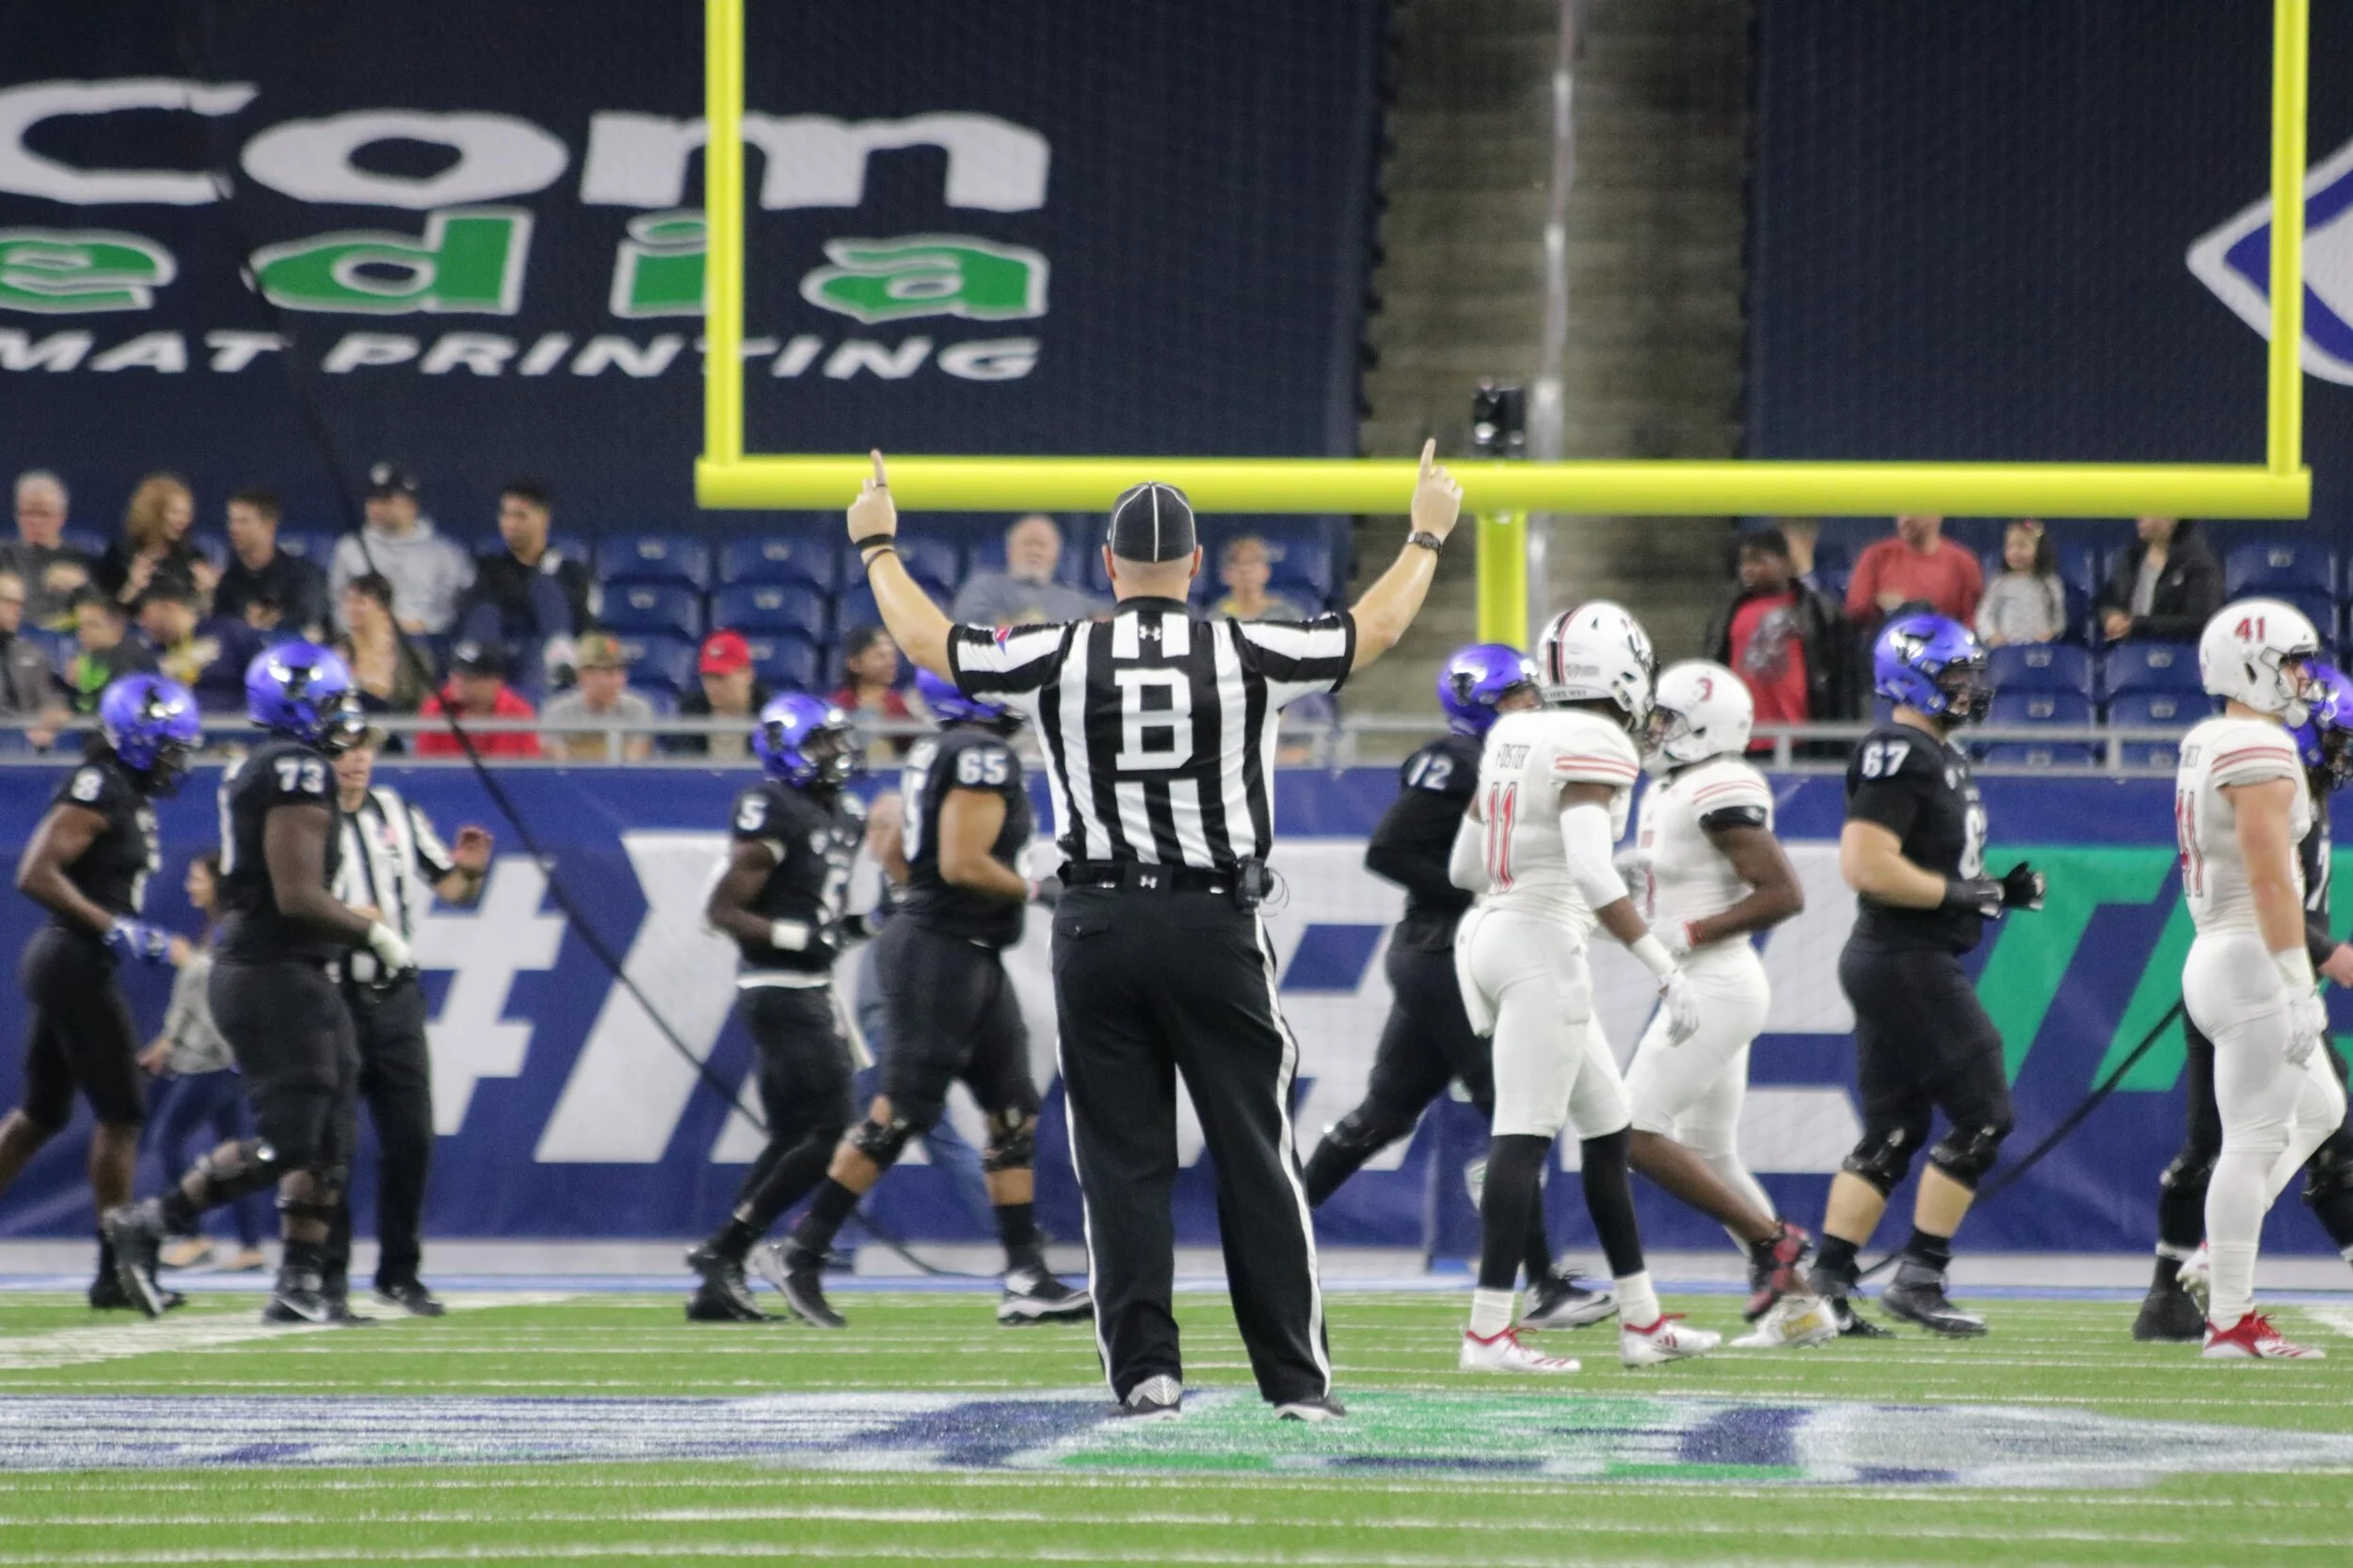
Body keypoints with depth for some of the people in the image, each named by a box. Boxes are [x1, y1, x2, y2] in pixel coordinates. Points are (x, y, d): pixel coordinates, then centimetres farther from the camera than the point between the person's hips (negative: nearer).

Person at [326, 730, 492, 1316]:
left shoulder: (399, 816, 12)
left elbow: (451, 891, 14)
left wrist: (468, 873, -8)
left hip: (395, 998, 5)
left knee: (410, 1136, 4)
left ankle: (399, 1272, 14)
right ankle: (327, 1273, 6)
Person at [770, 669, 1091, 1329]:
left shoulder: (939, 753, 14)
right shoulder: (983, 757, -16)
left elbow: (899, 848, 22)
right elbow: (963, 864, -22)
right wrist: (1034, 890, -10)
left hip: (972, 960, 10)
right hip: (942, 956, -10)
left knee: (1014, 1115, 8)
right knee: (899, 1114, -6)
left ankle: (1026, 1279, 8)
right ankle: (801, 1255, 0)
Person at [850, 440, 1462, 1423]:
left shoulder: (1057, 660, -1)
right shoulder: (1249, 656, -3)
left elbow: (926, 642, 13)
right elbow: (1375, 630, 11)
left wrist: (878, 547, 30)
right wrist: (1428, 534, 28)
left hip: (1098, 927, 1)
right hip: (1215, 926, -1)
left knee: (1122, 1158, 5)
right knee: (1254, 1154, 4)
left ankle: (1144, 1370, -1)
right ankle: (1295, 1377, 3)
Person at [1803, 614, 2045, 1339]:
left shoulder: (1941, 756, 16)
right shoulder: (1898, 756, -16)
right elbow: (1867, 865, -24)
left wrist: (1999, 888, 10)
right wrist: (1963, 894, -19)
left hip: (1916, 963, 10)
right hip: (1905, 961, -10)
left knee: (1892, 1134, 11)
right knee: (1983, 1116, -7)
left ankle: (1826, 1284, 10)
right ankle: (1918, 1279, -3)